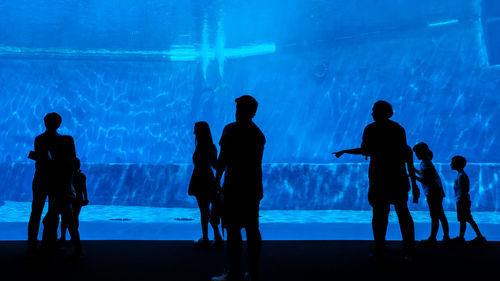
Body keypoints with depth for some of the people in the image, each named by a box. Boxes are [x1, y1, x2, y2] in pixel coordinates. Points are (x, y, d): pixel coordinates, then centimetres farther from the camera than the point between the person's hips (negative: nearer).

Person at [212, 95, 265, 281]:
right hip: (254, 187, 7)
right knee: (252, 229, 9)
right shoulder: (258, 133, 14)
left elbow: (223, 157, -10)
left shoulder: (231, 129, -7)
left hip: (234, 186, -7)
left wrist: (217, 180, -1)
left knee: (233, 230, -4)